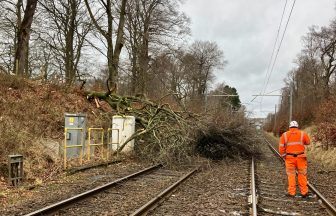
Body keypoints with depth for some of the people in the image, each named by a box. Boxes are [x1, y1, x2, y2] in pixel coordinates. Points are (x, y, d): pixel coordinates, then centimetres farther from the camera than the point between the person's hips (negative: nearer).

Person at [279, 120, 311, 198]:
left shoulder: (284, 135, 0)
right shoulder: (303, 133, -1)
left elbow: (281, 147, -2)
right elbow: (308, 142, 14)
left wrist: (283, 156, 9)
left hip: (289, 157, 0)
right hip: (301, 157, 0)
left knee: (291, 174, 7)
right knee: (302, 174, 10)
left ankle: (292, 192, 10)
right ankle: (304, 192, 15)